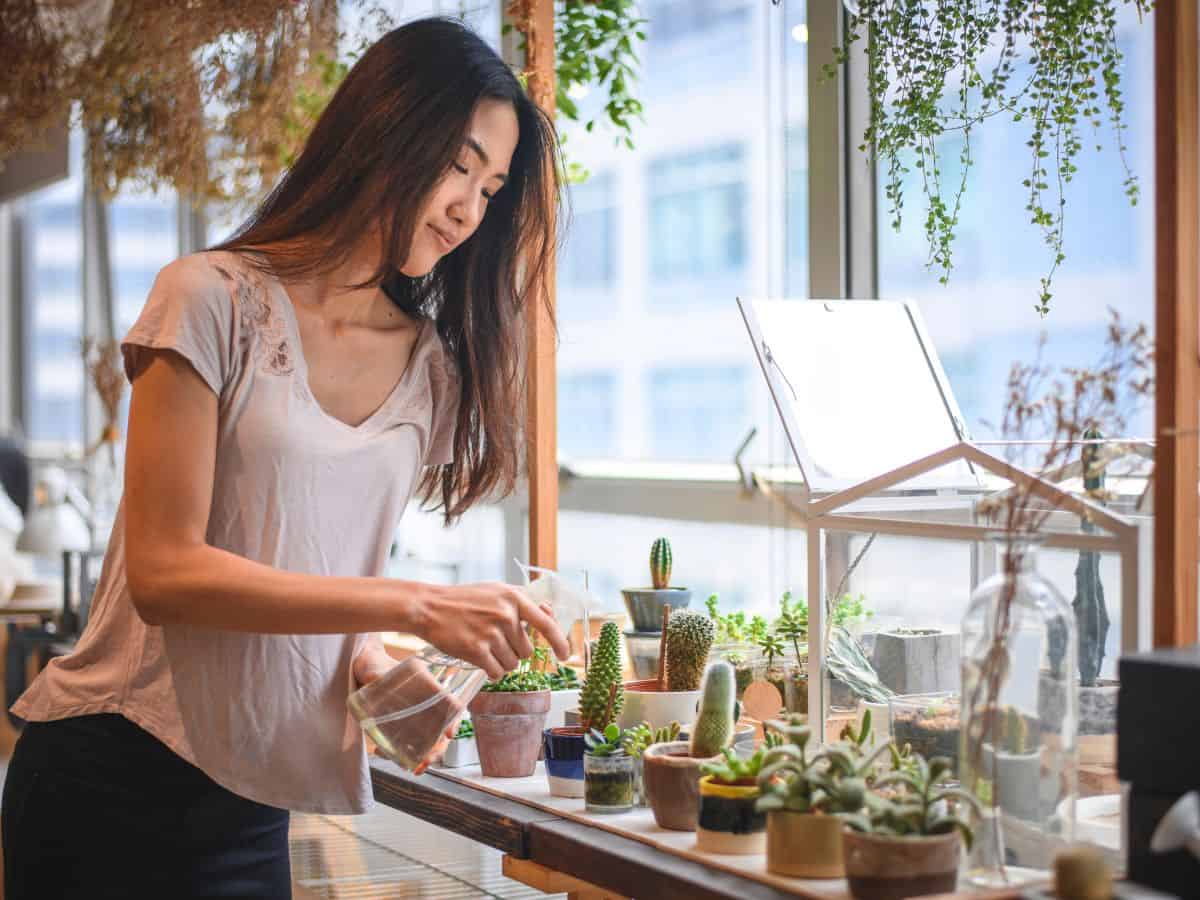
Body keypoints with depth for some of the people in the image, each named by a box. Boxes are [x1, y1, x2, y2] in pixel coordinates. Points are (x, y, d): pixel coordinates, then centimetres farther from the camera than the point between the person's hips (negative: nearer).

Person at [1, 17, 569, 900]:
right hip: (115, 783, -5)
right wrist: (416, 606, -23)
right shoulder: (217, 301, -11)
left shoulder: (433, 367, 6)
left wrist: (371, 661, -10)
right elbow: (162, 572, -17)